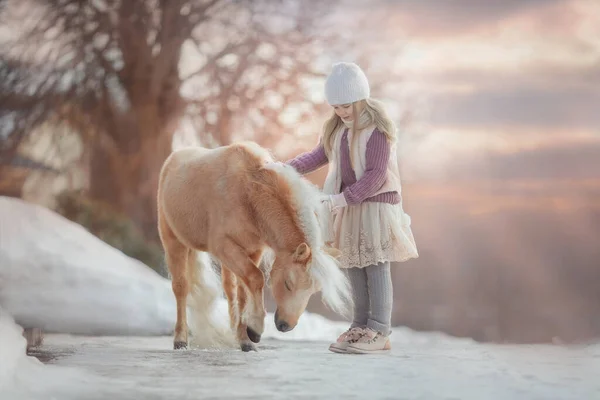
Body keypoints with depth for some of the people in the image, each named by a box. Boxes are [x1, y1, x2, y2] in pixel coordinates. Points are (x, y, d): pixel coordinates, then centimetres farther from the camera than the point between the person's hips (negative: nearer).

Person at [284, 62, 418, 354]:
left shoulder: (377, 129, -15)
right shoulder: (335, 128, 9)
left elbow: (376, 175, -19)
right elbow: (319, 156, 13)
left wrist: (343, 198, -23)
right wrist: (287, 169, -2)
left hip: (377, 201, -7)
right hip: (348, 204, 7)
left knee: (375, 265, -7)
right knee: (353, 265, 9)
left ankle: (379, 332, -4)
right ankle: (360, 325, 17)